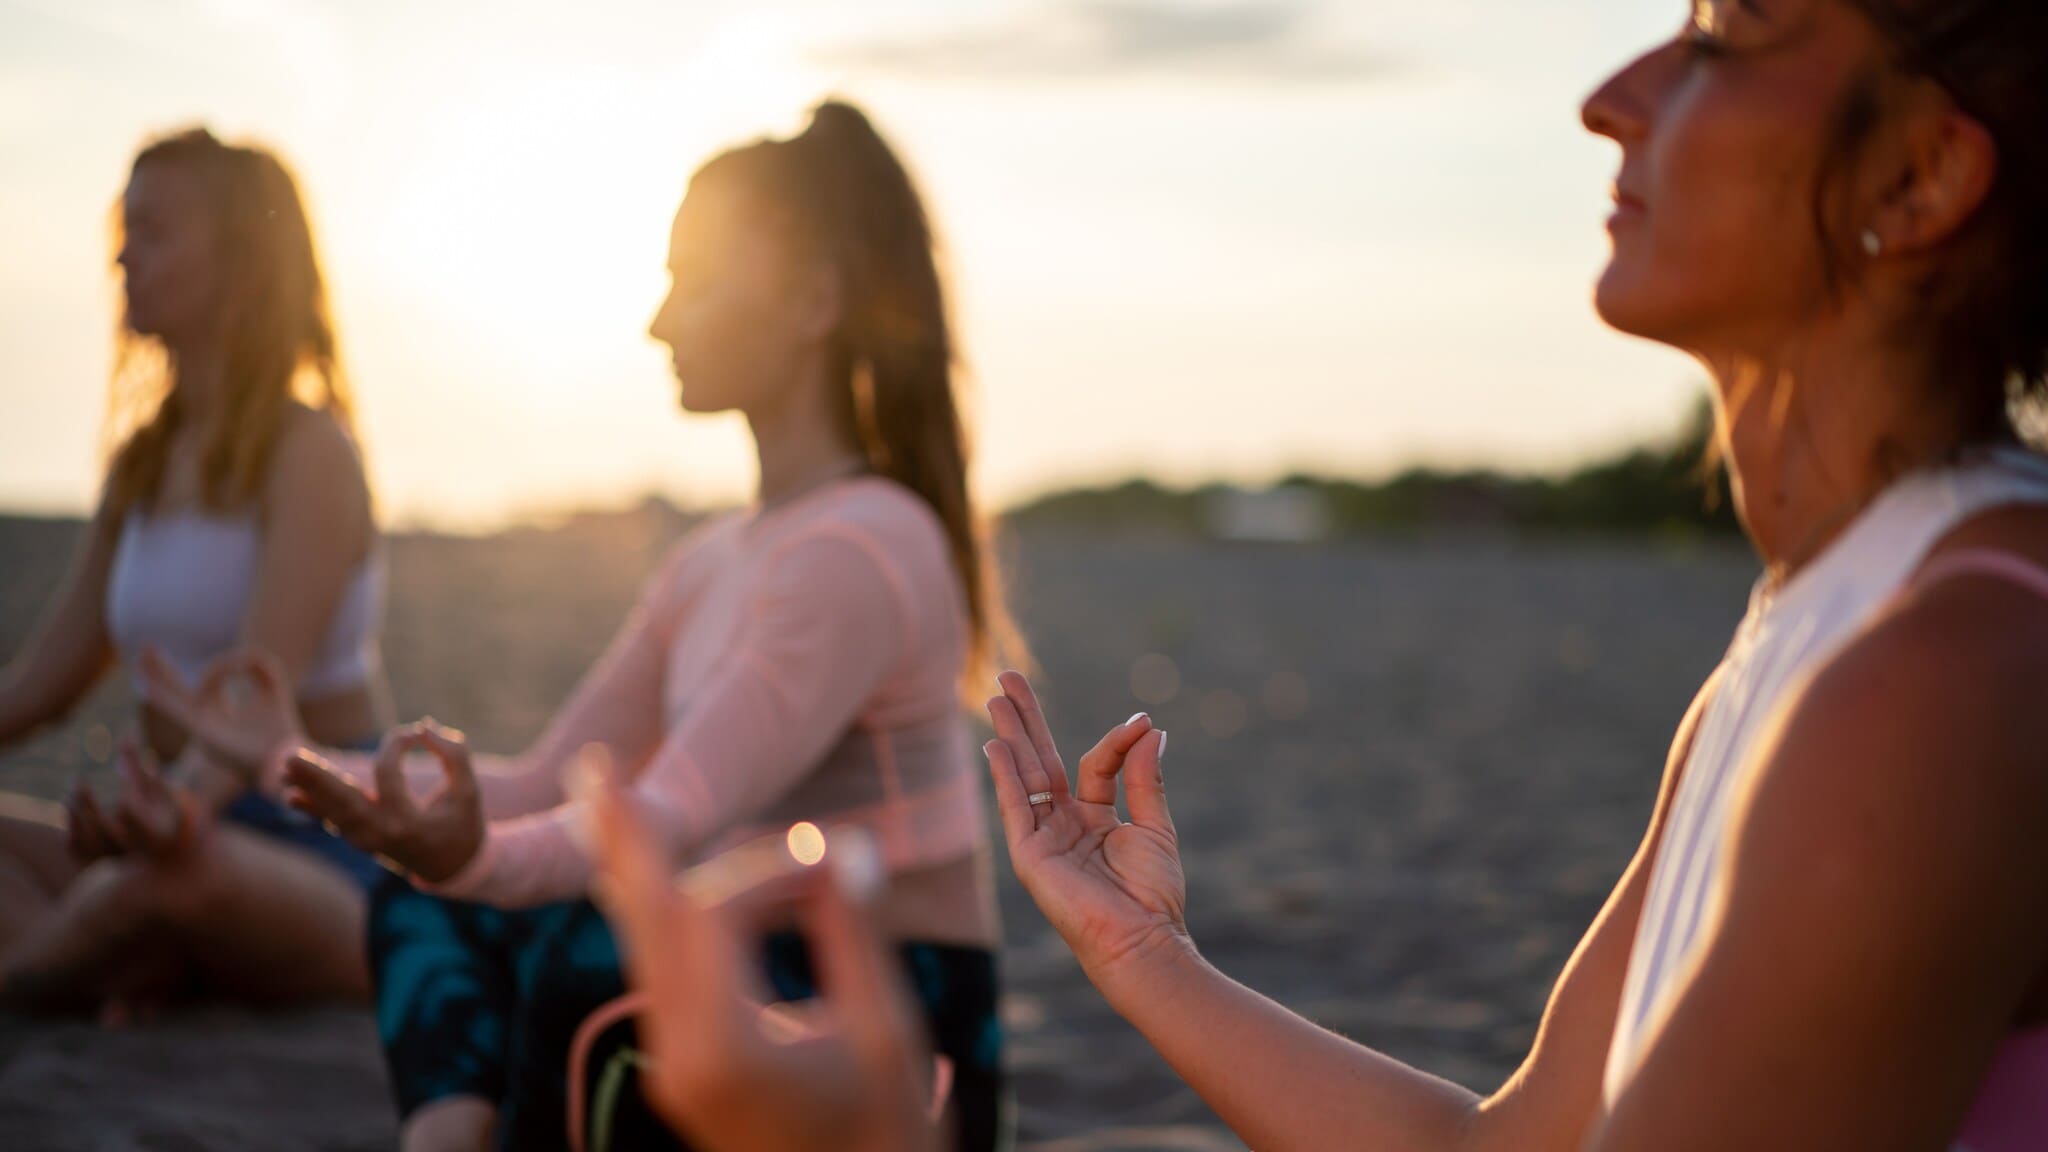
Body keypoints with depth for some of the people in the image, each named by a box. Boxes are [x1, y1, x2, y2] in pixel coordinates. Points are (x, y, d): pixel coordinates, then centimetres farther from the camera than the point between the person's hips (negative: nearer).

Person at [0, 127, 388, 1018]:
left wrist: (183, 804, -41)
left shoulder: (308, 451, -8)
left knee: (168, 872, -38)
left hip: (326, 860, -8)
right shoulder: (143, 459, 15)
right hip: (197, 829, 8)